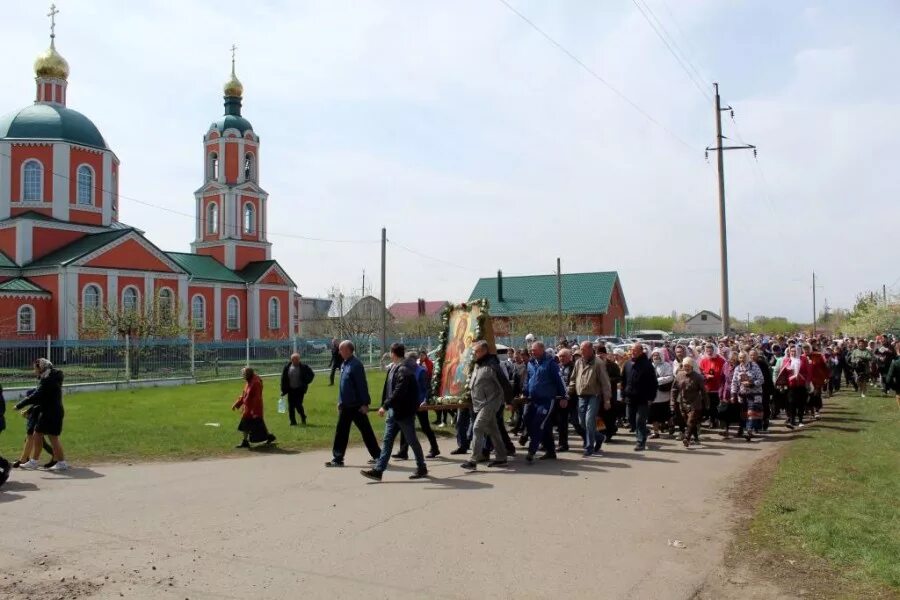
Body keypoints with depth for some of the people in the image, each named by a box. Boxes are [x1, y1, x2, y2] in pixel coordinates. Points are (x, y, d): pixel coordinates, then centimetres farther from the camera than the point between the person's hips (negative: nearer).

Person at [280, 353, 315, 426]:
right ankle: (293, 422, 17)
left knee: (298, 405, -7)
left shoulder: (304, 367, -6)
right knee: (291, 406, 4)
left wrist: (305, 383, -5)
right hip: (291, 390, 3)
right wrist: (283, 390, 0)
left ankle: (303, 417, 22)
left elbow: (311, 374, 4)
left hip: (300, 389, -3)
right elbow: (283, 379, 3)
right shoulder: (287, 367, -1)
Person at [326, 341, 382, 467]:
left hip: (356, 406, -9)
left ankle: (377, 455, 13)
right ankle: (338, 458, 16)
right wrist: (340, 401, 18)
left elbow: (362, 385, -20)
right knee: (341, 432, 9)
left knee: (366, 431, 2)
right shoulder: (344, 364, 10)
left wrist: (365, 403, -21)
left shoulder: (355, 365, -17)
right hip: (346, 405, 9)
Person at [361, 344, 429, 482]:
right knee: (387, 440, 7)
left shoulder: (404, 370, -20)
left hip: (404, 412, -9)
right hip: (394, 411, 9)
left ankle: (422, 469, 20)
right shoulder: (394, 367, 11)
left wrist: (385, 406, -28)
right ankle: (378, 470, 8)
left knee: (412, 440, 5)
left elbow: (399, 392, -28)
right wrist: (387, 406, 16)